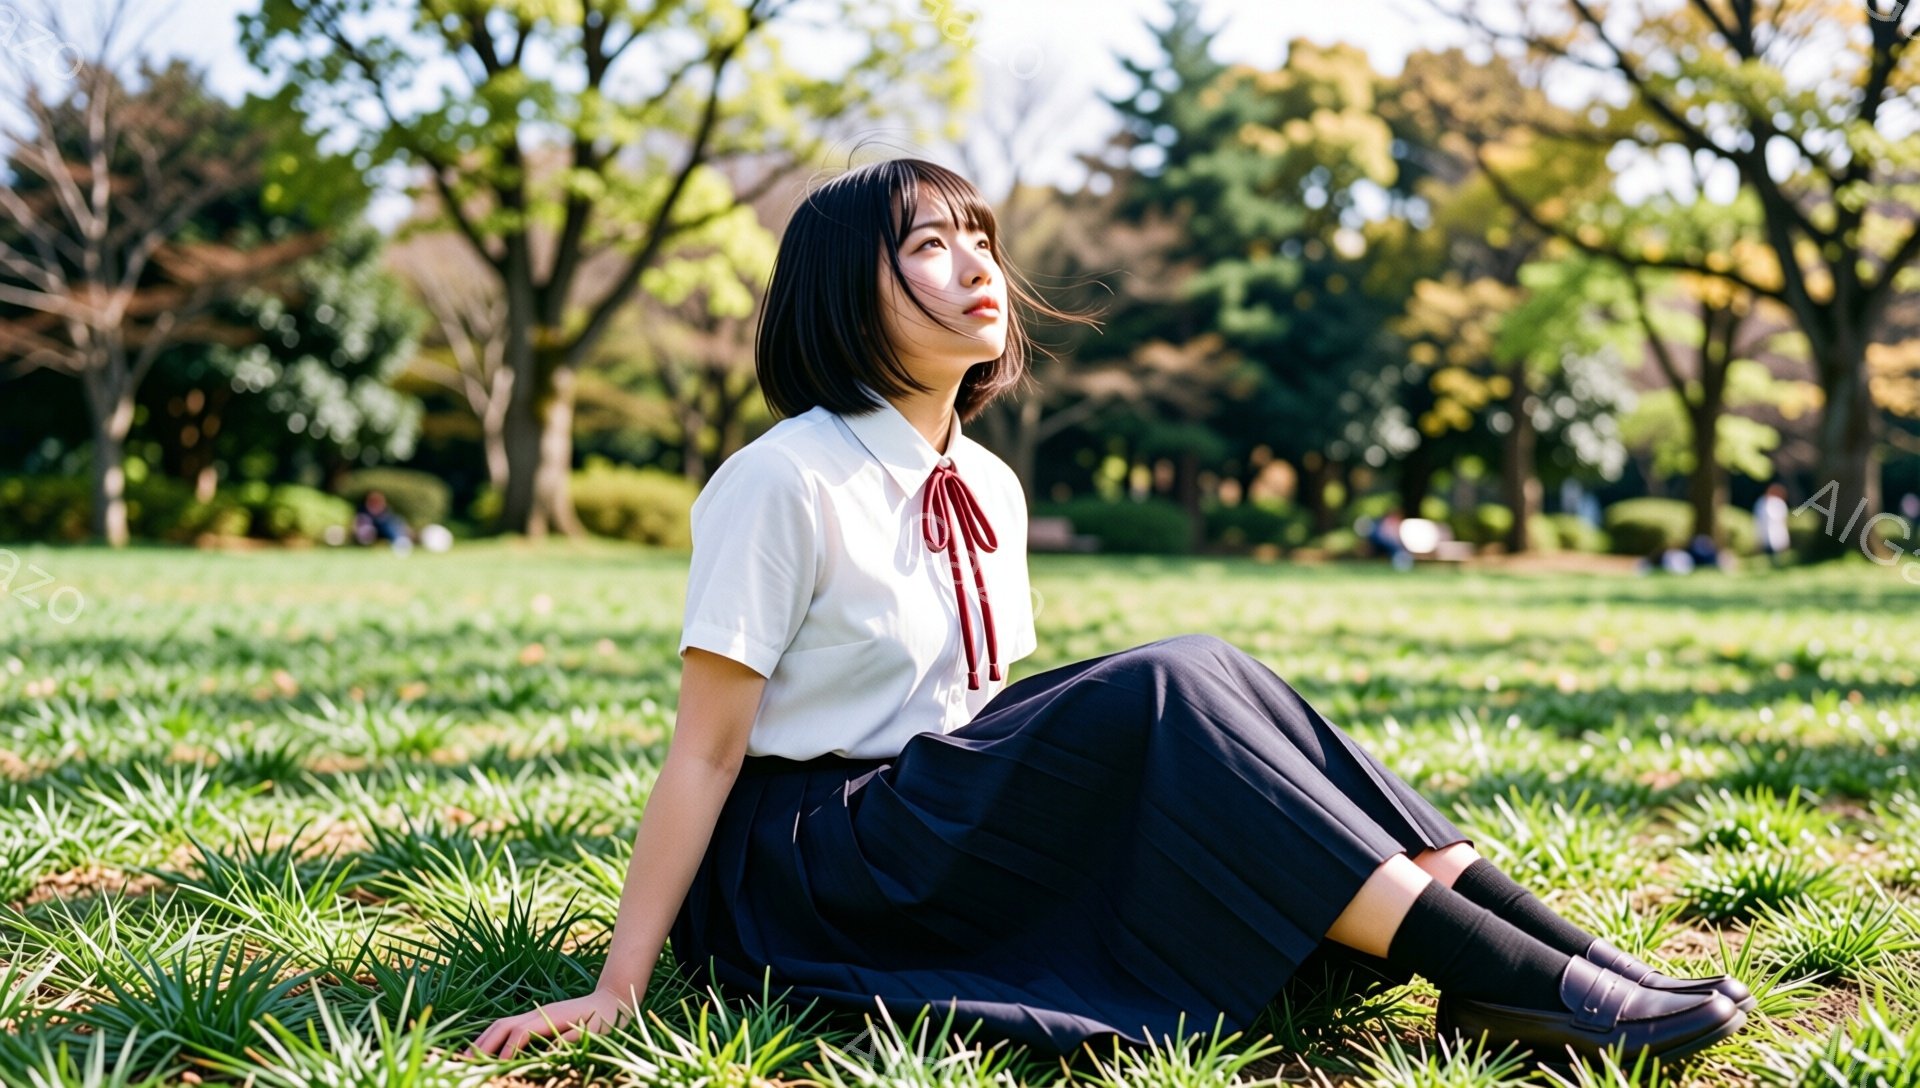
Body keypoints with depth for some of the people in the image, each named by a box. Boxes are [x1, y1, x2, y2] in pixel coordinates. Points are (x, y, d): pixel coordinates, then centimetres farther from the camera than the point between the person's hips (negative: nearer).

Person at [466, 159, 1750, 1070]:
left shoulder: (990, 488, 9)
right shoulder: (781, 484, -13)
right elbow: (707, 747, -14)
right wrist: (619, 987, -16)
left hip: (952, 826, 7)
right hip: (798, 874, -7)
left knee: (1207, 681, -16)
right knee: (1167, 692, -26)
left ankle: (1554, 947, -22)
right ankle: (1511, 979, -29)